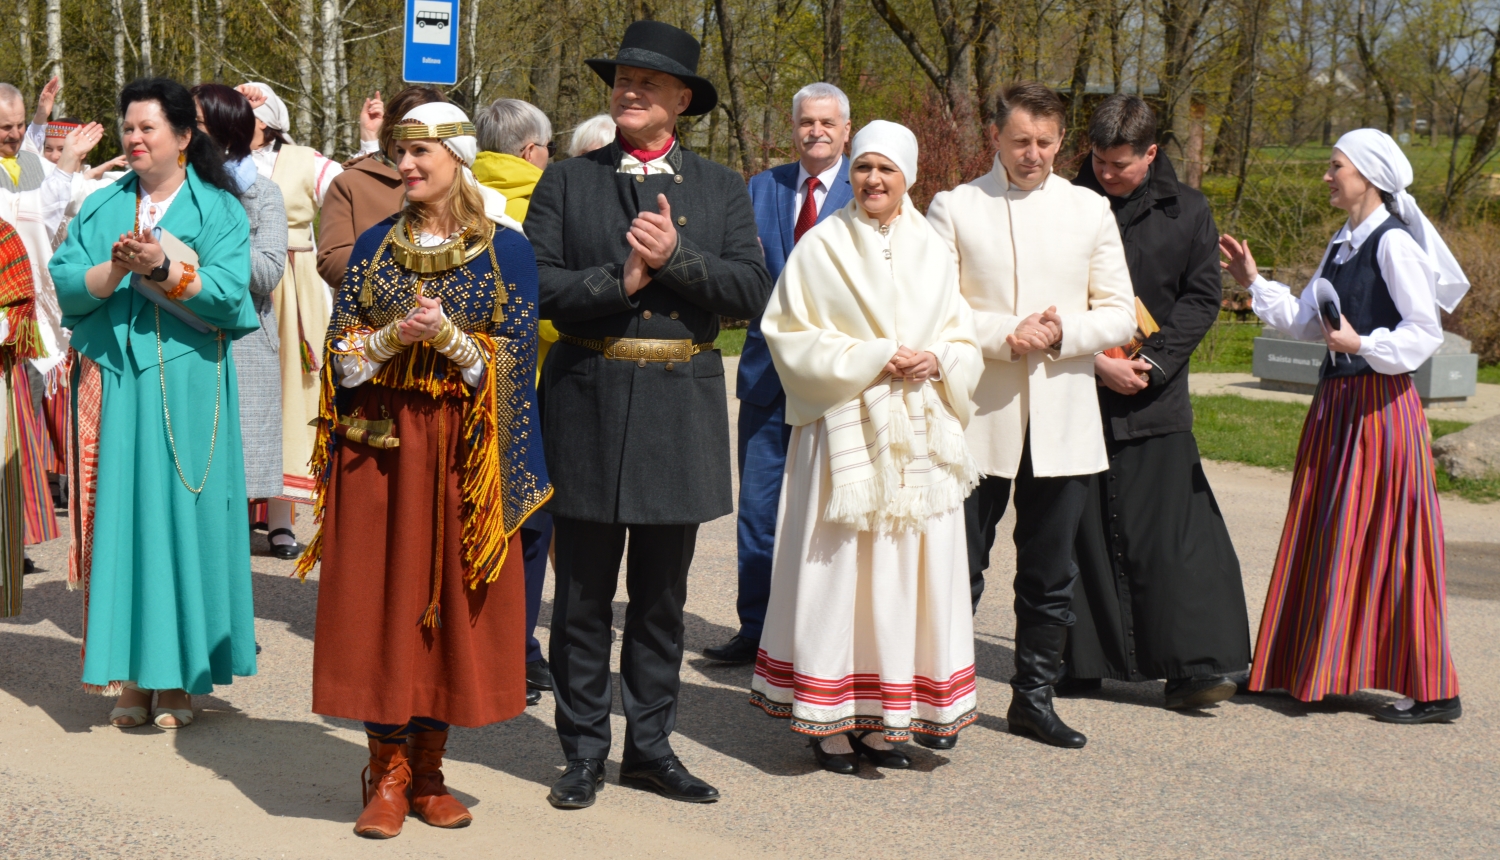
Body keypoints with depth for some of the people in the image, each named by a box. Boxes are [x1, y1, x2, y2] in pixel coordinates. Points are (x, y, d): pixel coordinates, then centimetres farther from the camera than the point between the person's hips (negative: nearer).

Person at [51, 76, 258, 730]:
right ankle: (129, 673, 8)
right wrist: (114, 270, -16)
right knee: (118, 517, 1)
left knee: (181, 517, -3)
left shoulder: (219, 210, 5)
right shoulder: (100, 209, 14)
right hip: (113, 382, 3)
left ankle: (178, 676, 5)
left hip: (188, 387, -3)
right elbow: (64, 284, 2)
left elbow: (230, 293, -9)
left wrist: (163, 269, -21)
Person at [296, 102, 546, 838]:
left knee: (453, 602, 2)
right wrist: (394, 335, -13)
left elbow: (512, 362, -4)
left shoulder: (505, 248, 1)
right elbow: (342, 353, 5)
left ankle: (428, 767, 15)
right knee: (379, 599, 1)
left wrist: (449, 336, -19)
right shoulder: (376, 245, 8)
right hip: (379, 443, 2)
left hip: (463, 450, -2)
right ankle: (388, 773, 10)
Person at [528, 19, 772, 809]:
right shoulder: (566, 182, 5)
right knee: (583, 593, 5)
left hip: (681, 405, 1)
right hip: (589, 397, -1)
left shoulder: (721, 189, 8)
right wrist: (619, 281, -16)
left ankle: (650, 744, 22)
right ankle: (584, 751, 15)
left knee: (661, 594, 11)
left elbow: (752, 291, -4)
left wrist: (676, 258, -16)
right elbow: (533, 285, -6)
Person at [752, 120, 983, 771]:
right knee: (839, 568, -4)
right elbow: (790, 336, -3)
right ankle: (829, 719, 5)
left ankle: (886, 719, 12)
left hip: (920, 439, 4)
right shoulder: (821, 247, 1)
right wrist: (871, 360, -12)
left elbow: (965, 344, 15)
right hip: (846, 431, -3)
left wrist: (936, 361, -7)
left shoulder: (933, 252, 12)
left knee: (908, 570, 3)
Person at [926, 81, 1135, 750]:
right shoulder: (954, 208, 3)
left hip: (1063, 421, 3)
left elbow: (1120, 315, 8)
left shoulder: (1089, 211, 10)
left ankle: (1033, 696, 22)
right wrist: (1004, 335, -17)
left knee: (1050, 574, 9)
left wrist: (1064, 333, -11)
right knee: (959, 570, 1)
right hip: (978, 418, -2)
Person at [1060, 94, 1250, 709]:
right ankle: (1081, 660, 13)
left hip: (1155, 400, 0)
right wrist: (1094, 359, -11)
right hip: (1078, 393, 0)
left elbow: (1202, 297, 5)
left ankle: (1192, 665, -1)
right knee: (1081, 531, 4)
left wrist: (1152, 362, -8)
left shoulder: (1187, 212, 7)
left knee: (1169, 533, -4)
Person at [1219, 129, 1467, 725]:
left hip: (1379, 406, -9)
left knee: (1383, 541, -7)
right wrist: (1254, 283, 16)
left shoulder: (1393, 243, -11)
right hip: (1337, 405, 9)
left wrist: (1362, 345, -26)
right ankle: (1312, 667, 22)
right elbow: (1306, 321, 17)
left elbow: (1425, 331, -15)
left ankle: (1433, 691, -1)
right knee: (1325, 537, 12)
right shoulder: (1342, 244, 15)